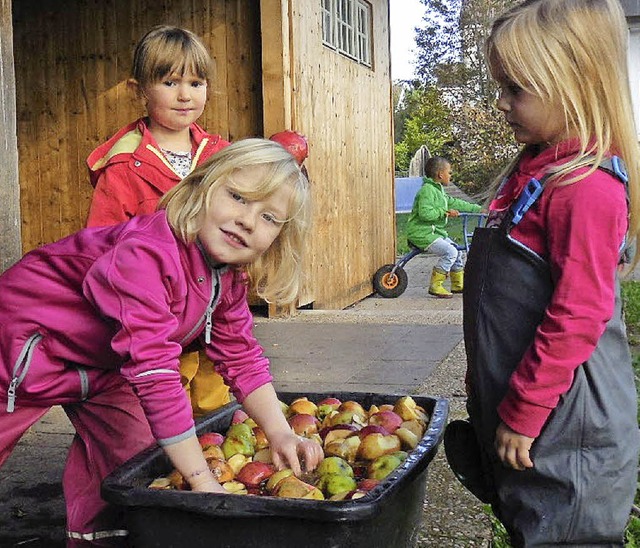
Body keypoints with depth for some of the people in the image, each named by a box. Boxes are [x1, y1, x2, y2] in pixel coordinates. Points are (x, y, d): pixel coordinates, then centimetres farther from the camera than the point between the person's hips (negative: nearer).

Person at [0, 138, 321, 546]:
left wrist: (280, 433, -15)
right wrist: (202, 480, -39)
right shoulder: (147, 254, -38)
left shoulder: (230, 277, -9)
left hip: (101, 364, 8)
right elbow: (154, 371, -41)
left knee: (130, 447, 4)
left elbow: (241, 358, -2)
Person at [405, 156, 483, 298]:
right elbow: (425, 213, -27)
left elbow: (454, 203, 24)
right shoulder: (427, 190, -16)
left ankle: (458, 285, 22)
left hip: (435, 232, 11)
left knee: (459, 252, 10)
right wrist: (445, 212, -22)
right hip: (421, 233, -11)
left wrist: (477, 208, 24)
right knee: (450, 252, -23)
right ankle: (435, 286, -15)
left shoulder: (439, 190, 17)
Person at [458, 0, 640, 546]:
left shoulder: (587, 187, -21)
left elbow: (577, 317, -23)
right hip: (515, 407, 9)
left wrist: (521, 414, -17)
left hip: (563, 432, -9)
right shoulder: (534, 168, 9)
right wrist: (494, 394, 21)